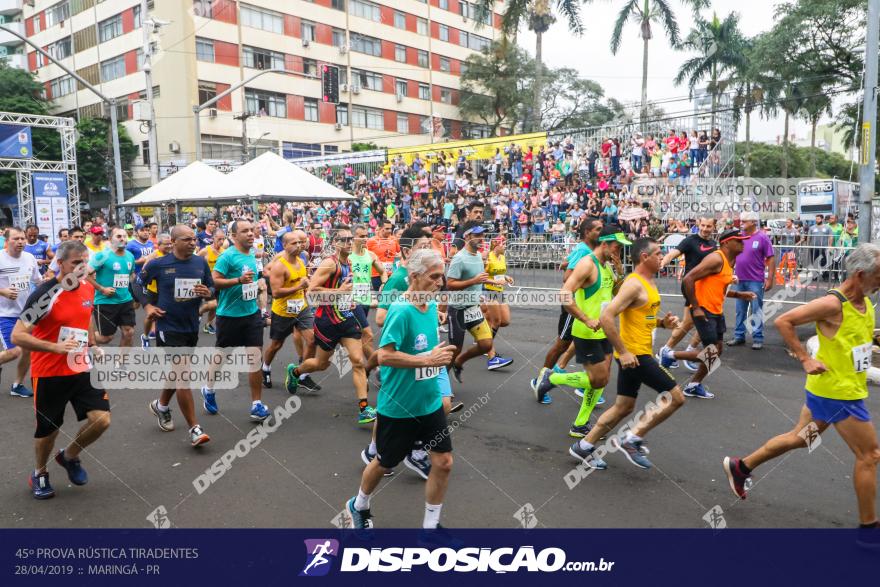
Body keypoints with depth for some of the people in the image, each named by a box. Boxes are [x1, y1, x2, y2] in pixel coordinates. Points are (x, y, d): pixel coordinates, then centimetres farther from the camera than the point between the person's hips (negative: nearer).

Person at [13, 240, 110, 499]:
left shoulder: (88, 289, 1)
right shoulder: (45, 293, -18)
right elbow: (17, 335, -20)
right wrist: (55, 347, -28)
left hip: (81, 369, 4)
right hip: (49, 374, -4)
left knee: (101, 419, -8)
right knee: (48, 430, 9)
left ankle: (70, 456, 22)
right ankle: (39, 474, 39)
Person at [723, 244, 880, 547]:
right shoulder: (832, 304, -21)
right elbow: (783, 321, -22)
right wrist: (805, 359, -22)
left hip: (829, 389, 9)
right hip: (838, 391, -9)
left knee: (799, 438, 19)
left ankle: (740, 466, 31)